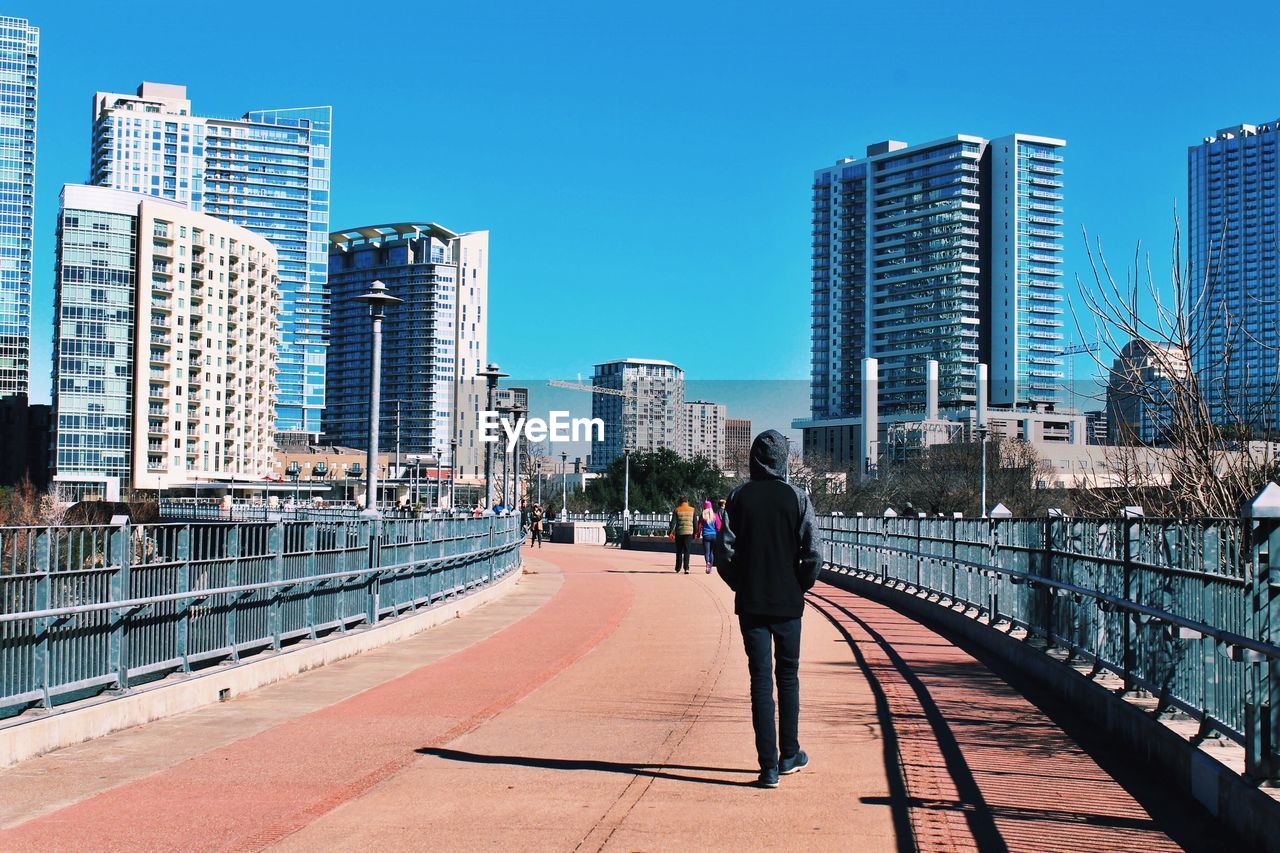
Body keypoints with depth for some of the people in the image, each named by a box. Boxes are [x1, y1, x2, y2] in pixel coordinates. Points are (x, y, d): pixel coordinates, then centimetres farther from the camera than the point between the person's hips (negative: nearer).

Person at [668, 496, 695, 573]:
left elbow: (673, 522, -7)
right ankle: (686, 568, -11)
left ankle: (678, 568, 16)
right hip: (689, 532, 0)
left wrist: (670, 532, -9)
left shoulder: (676, 510, 0)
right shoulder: (692, 510, 5)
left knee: (679, 551, 11)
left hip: (679, 532, 0)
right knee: (686, 551, 0)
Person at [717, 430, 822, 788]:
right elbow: (813, 552, -8)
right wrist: (802, 585, 7)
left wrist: (739, 584, 8)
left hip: (751, 603, 0)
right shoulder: (796, 497, -4)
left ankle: (769, 766, 0)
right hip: (788, 603, 0)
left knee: (760, 681, 2)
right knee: (788, 676, 16)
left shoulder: (740, 497, -3)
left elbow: (724, 549, -6)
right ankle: (789, 755, 24)